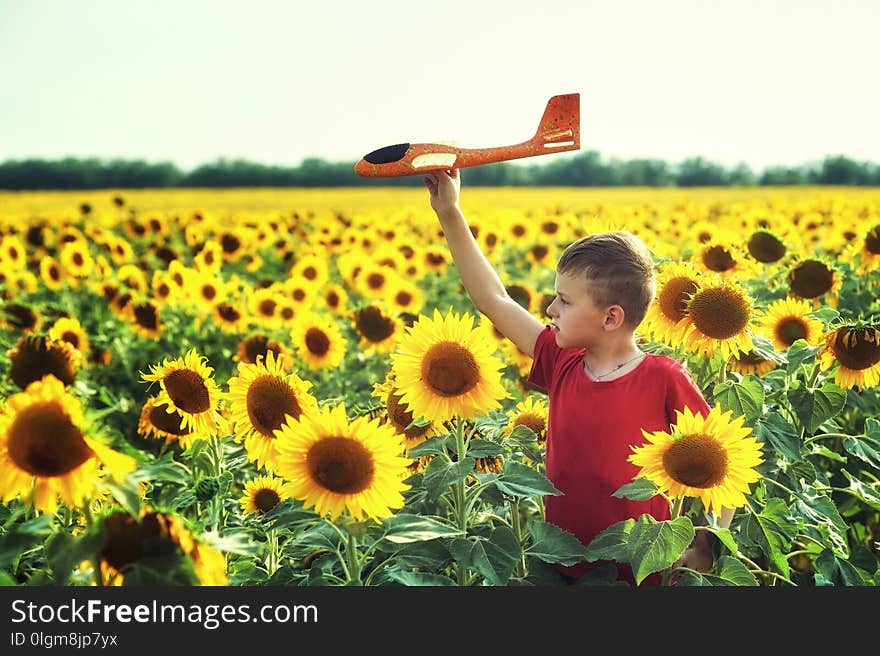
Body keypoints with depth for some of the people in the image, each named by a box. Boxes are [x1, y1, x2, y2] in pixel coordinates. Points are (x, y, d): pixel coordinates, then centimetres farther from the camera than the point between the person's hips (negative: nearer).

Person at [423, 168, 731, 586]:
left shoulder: (664, 381, -14)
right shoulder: (562, 366, -1)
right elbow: (493, 301, 4)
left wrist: (706, 550, -16)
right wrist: (450, 215, 5)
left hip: (641, 578, -5)